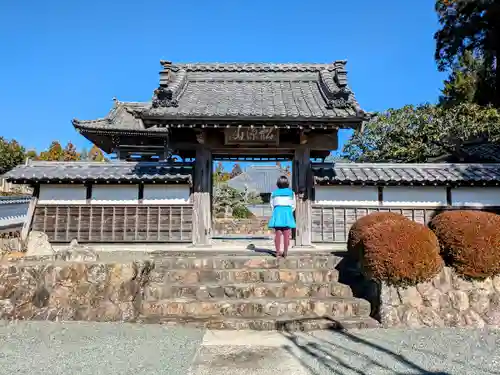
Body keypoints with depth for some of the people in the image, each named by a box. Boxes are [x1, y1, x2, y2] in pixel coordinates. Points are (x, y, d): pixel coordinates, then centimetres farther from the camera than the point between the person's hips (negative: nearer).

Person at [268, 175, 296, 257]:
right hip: (287, 213, -1)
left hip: (277, 213, 1)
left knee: (278, 234, 5)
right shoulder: (291, 192, 5)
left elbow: (272, 205, 7)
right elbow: (293, 206, 5)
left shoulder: (274, 193, 7)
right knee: (286, 235, 2)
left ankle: (278, 252, 6)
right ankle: (285, 252, 2)